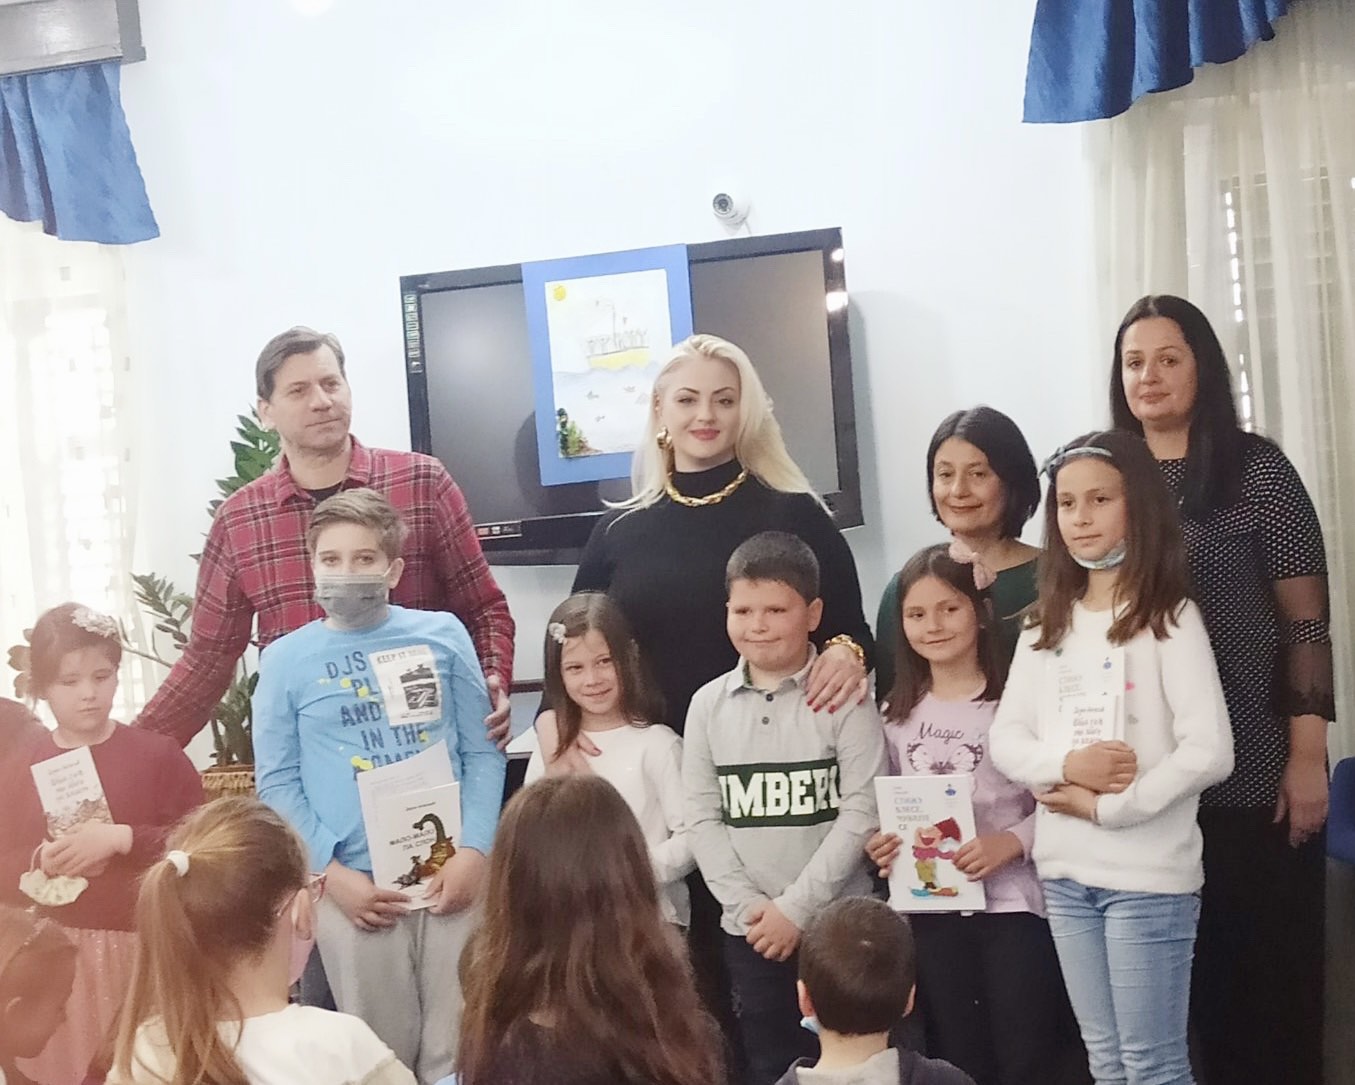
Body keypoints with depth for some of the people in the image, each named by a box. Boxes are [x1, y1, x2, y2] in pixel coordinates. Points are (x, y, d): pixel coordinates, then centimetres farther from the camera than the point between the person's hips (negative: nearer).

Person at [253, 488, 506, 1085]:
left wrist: (474, 851, -8)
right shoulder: (286, 659, 3)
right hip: (355, 883, 0)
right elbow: (277, 784, 2)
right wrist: (332, 873, -9)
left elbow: (482, 752, 5)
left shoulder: (443, 634, 5)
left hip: (451, 872, 1)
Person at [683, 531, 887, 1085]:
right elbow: (703, 819, 3)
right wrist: (748, 905, -8)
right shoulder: (709, 704, 4)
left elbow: (862, 811, -11)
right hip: (749, 930, 3)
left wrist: (796, 907, -13)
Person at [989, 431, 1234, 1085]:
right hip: (1063, 872, 5)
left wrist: (1105, 808, -16)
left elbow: (1209, 752, -15)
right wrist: (1066, 765, -14)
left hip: (1148, 875, -5)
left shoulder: (1170, 617, -7)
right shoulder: (1045, 625, 9)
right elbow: (1003, 739, 5)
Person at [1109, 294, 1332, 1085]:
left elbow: (1306, 622, -6)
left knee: (1275, 960, 5)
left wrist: (1307, 755, -11)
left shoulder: (1257, 469, -4)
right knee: (1197, 962, 12)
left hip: (1255, 768, -3)